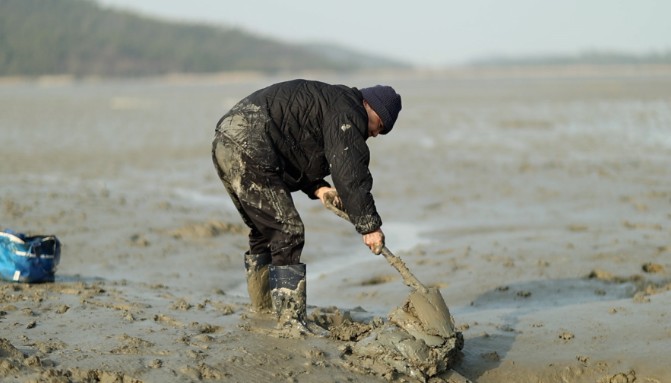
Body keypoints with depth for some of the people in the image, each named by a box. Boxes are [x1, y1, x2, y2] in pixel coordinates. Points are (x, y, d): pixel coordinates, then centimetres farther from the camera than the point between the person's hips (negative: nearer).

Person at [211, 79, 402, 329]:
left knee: (264, 232, 20)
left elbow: (295, 157, 27)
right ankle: (290, 323, -11)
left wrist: (317, 187, 11)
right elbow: (350, 172, -15)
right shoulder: (347, 113, -5)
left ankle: (262, 314, 30)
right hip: (247, 148, -11)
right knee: (287, 232, -9)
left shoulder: (327, 100, 27)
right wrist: (369, 225, -14)